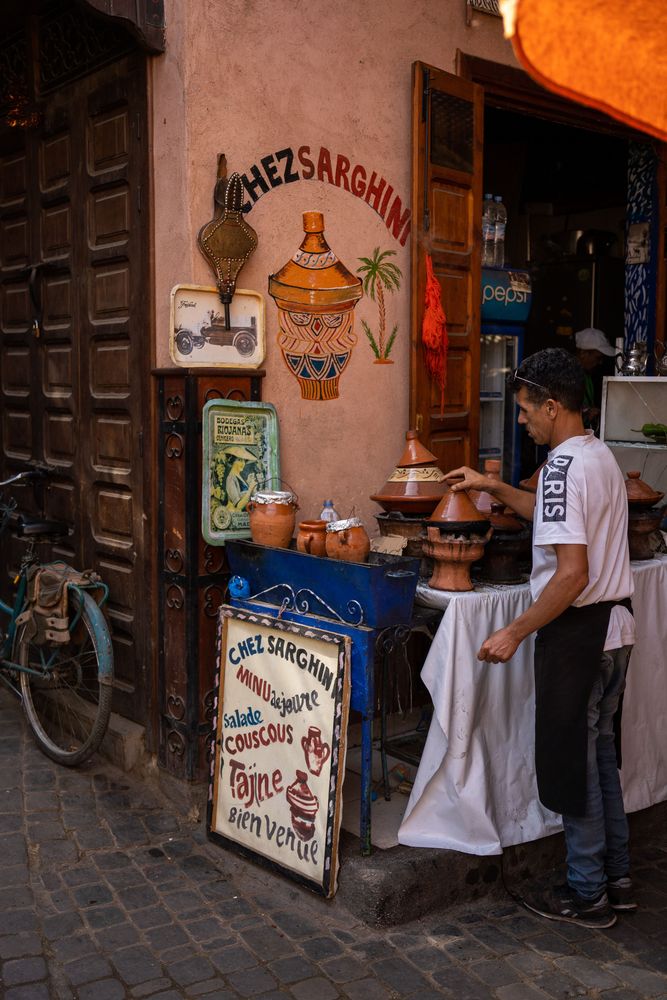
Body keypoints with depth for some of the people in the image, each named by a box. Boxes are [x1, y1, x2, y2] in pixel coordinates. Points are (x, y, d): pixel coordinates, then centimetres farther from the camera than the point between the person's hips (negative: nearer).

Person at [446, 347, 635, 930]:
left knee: (569, 761, 4)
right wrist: (495, 488, 24)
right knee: (599, 751, 19)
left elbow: (572, 573, -26)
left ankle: (587, 895, 17)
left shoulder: (564, 467, -20)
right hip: (615, 625, 10)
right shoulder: (600, 455, 10)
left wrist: (516, 634, -20)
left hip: (579, 631, -10)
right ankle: (617, 879, 31)